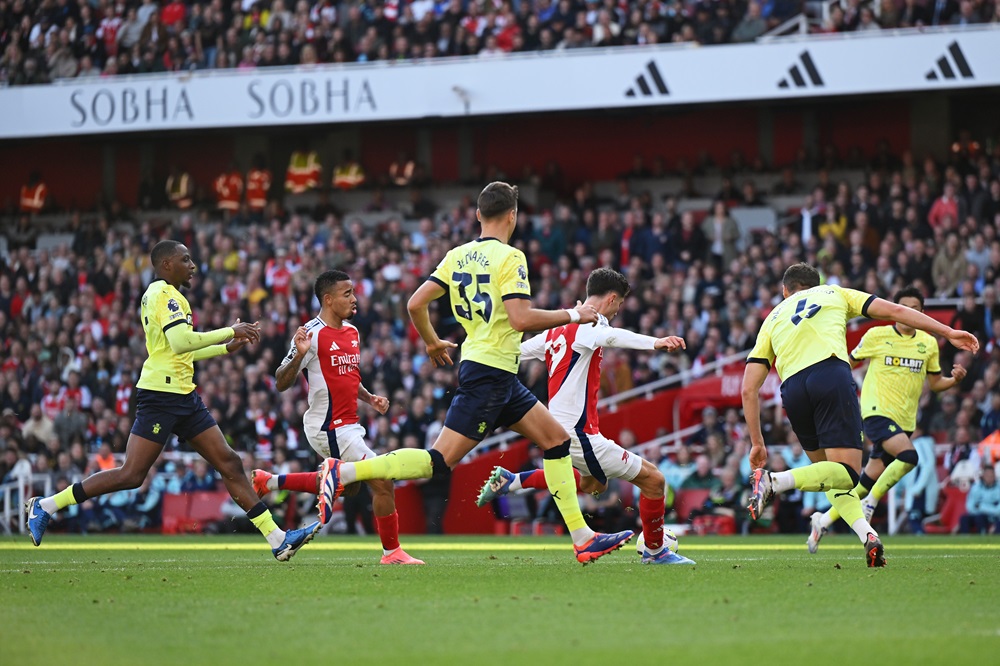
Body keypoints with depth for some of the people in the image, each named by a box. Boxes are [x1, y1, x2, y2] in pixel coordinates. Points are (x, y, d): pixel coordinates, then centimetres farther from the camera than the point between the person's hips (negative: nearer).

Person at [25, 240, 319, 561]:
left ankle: (278, 540, 0)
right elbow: (180, 342, -24)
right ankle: (45, 506, -1)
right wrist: (230, 331, -16)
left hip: (184, 396, 10)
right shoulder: (164, 294, -10)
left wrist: (227, 347, 23)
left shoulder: (158, 294, 21)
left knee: (229, 463, 3)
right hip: (161, 394, -10)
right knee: (131, 475, -11)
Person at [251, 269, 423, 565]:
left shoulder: (352, 332, 11)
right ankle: (391, 552, 1)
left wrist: (370, 398, 10)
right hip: (330, 428, -10)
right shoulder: (312, 334, -15)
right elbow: (282, 383, -15)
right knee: (382, 482, -11)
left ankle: (269, 481, 34)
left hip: (348, 425, 10)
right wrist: (299, 354, -33)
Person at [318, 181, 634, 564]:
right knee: (441, 460, -11)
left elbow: (416, 305, 6)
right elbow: (521, 319, -22)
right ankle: (345, 472, -13)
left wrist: (432, 342, 24)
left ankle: (583, 539, 8)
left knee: (557, 438, 11)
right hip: (490, 371, -9)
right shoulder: (509, 258, -12)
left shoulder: (457, 256, 10)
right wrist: (572, 315, -9)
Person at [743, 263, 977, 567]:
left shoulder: (773, 319, 30)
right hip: (831, 374, -3)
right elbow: (894, 311, 20)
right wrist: (949, 332, 20)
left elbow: (749, 388, 21)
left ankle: (867, 534, -3)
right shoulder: (834, 293, 29)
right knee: (847, 473, -4)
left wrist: (757, 442, 24)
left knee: (827, 469, 19)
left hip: (793, 389, 3)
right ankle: (775, 481, -26)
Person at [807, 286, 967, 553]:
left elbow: (935, 383, 16)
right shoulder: (877, 335, -1)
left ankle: (824, 520, 19)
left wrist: (955, 379, -3)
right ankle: (870, 503, -12)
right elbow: (849, 362, 10)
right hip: (877, 411, -5)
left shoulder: (928, 343, 10)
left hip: (904, 420, 5)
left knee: (869, 481, 3)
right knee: (908, 456, -29)